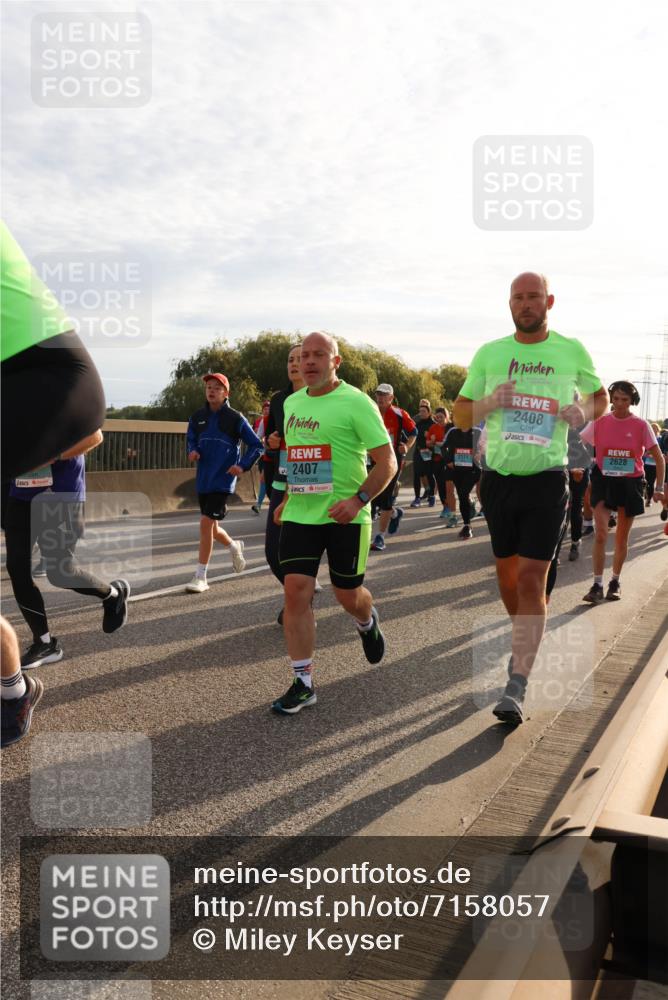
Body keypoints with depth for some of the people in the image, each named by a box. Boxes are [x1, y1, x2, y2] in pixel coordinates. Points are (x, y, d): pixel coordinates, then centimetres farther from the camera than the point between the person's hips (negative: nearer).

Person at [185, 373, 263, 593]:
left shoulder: (235, 418, -5)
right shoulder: (197, 417, 7)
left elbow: (256, 445, -1)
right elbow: (191, 440, 20)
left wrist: (243, 466, -13)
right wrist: (192, 451, -3)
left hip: (223, 480, -5)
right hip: (203, 481, 6)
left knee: (206, 523, -14)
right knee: (212, 528, 14)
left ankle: (201, 577, -6)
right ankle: (235, 547, 46)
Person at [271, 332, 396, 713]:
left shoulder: (356, 402, -10)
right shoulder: (292, 403, 11)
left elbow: (387, 462, -11)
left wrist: (359, 499, -24)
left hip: (345, 517, -4)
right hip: (299, 515, 5)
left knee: (348, 594, 8)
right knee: (296, 591, -7)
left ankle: (368, 623, 46)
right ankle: (304, 683, 2)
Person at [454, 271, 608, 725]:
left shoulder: (572, 351, 2)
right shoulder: (489, 354, 4)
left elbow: (600, 395, 18)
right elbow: (461, 415, 7)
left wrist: (584, 412, -6)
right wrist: (489, 403, -14)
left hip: (547, 480, -2)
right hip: (499, 478, 3)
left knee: (532, 578, -10)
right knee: (507, 573, 12)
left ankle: (517, 687, -7)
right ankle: (526, 639, 40)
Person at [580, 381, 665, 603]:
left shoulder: (641, 426, -4)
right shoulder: (599, 422, -3)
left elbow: (659, 458, 0)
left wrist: (659, 488, -4)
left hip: (630, 484, 0)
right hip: (604, 481, 0)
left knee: (621, 538, 11)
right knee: (600, 534, -13)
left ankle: (615, 582, 28)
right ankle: (597, 585, -8)